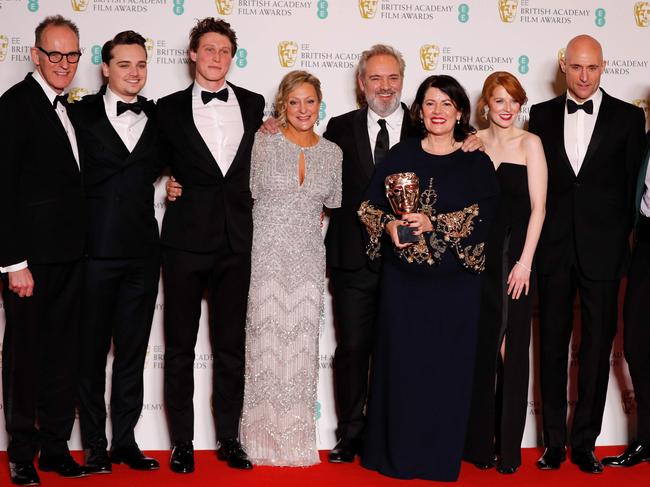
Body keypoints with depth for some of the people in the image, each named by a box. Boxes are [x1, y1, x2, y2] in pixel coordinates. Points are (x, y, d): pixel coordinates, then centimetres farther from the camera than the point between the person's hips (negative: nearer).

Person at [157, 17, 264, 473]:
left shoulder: (253, 104, 8)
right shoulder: (170, 108, 3)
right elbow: (164, 161, 13)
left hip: (235, 240, 2)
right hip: (186, 238, -1)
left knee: (231, 346, 9)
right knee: (180, 346, 5)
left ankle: (229, 439, 20)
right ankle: (182, 443, 15)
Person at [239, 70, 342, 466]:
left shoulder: (332, 152, 8)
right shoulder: (264, 142, -1)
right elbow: (251, 192, -1)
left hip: (309, 260, 3)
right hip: (268, 257, -3)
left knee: (302, 344, 4)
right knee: (266, 342, -1)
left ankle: (297, 437, 16)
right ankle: (265, 438, 12)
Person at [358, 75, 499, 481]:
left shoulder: (477, 163, 3)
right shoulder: (401, 155, 8)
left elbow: (484, 216, -9)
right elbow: (371, 203, 6)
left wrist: (434, 224, -19)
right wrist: (389, 225, -14)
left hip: (455, 283, -1)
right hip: (403, 279, 1)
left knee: (448, 367, 3)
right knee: (401, 363, 4)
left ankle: (442, 456, 17)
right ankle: (397, 452, 18)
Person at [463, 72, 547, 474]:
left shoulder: (530, 144, -1)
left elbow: (538, 207, -5)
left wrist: (525, 261, -11)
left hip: (515, 256, -3)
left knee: (512, 349, 1)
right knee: (480, 349, 7)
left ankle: (510, 447, 10)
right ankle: (479, 442, 18)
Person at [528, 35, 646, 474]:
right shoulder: (542, 115, 6)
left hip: (602, 251, -1)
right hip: (554, 250, 2)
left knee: (597, 348, 5)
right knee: (552, 346, 7)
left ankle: (585, 442, 17)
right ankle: (555, 442, 18)